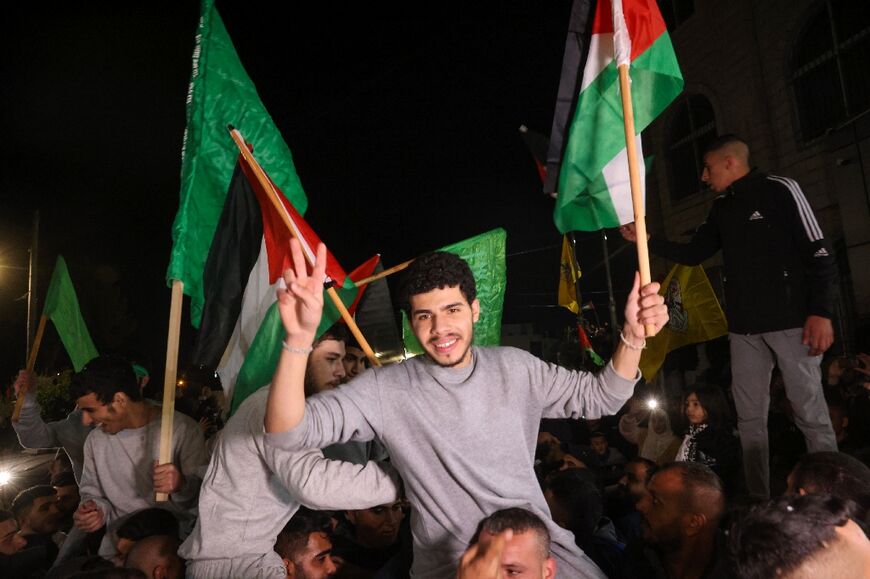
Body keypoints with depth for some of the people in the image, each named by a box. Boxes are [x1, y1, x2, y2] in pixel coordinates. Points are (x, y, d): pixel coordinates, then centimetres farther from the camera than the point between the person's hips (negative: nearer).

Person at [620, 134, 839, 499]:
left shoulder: (779, 190, -4)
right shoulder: (721, 209, 14)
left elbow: (819, 252, -8)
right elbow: (692, 254, 17)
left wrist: (821, 312, -15)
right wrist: (647, 241, 6)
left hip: (791, 320, -6)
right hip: (744, 327, 6)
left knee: (811, 414, -2)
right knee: (750, 417, 8)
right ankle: (759, 499, 18)